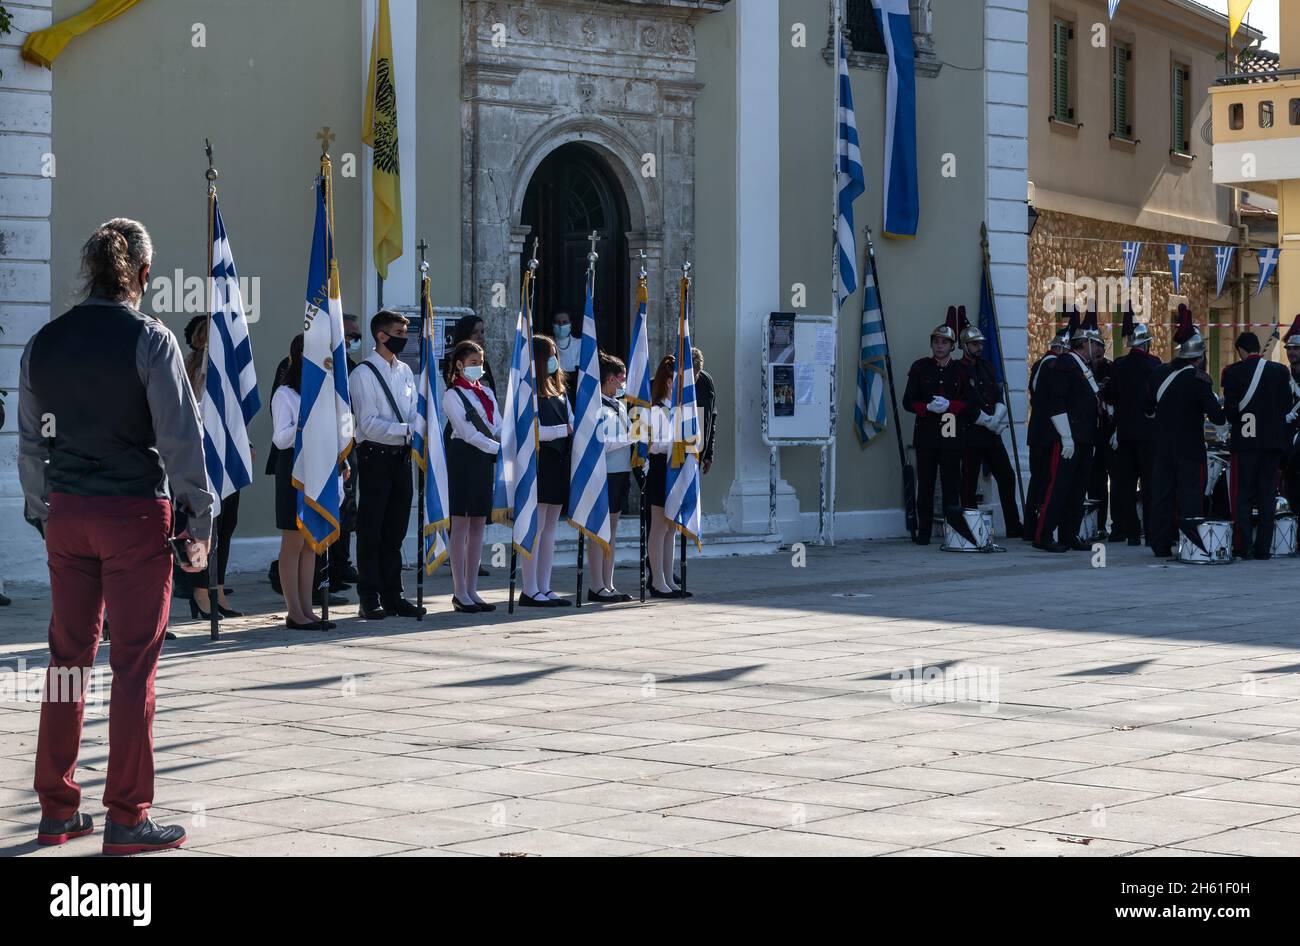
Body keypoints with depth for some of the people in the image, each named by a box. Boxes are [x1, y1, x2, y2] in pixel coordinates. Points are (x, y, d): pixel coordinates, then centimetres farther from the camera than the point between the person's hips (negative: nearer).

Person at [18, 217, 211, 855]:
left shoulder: (43, 343, 6)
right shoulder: (149, 340, -10)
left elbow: (30, 443, 12)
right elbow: (181, 437, -11)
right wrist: (200, 521, -4)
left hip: (67, 514, 5)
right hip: (136, 514, -5)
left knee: (67, 657, 12)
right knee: (134, 664, 0)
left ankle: (57, 809, 18)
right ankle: (126, 819, 3)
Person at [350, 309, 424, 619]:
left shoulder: (405, 371, 13)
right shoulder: (364, 373, -8)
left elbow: (414, 414, 11)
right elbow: (369, 424, -15)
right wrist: (406, 429, -22)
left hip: (401, 456, 6)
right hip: (375, 456, -6)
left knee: (395, 532, 11)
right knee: (371, 531, -1)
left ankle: (392, 596, 17)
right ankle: (371, 598, 4)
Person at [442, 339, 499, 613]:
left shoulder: (486, 392, 16)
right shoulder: (452, 395, -5)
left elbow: (499, 428, 11)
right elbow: (469, 433, -12)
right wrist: (500, 448, -15)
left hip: (486, 460, 7)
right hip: (463, 459, -7)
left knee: (478, 524, 8)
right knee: (461, 524, -4)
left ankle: (471, 589, 13)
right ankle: (460, 593, -1)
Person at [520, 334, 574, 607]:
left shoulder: (559, 391, 17)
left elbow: (572, 423, 17)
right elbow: (536, 431, -16)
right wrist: (566, 429, -13)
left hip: (558, 465, 8)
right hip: (538, 464, -8)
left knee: (550, 528, 9)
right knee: (536, 526, -7)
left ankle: (544, 589, 13)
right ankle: (530, 591, -5)